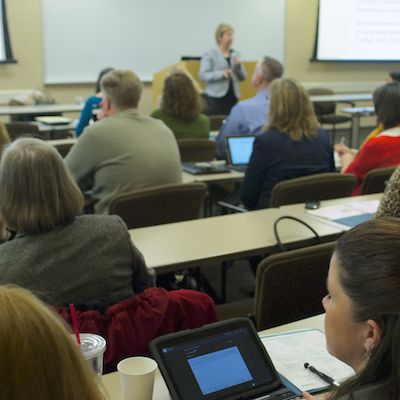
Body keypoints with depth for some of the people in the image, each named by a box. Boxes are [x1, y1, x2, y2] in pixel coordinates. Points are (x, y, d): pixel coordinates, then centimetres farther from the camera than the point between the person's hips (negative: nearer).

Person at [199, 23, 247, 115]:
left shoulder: (235, 55, 13)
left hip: (232, 97, 4)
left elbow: (243, 77, 13)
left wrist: (238, 66, -6)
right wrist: (221, 74, -21)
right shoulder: (209, 55, -1)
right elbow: (202, 75, -10)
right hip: (215, 97, -4)